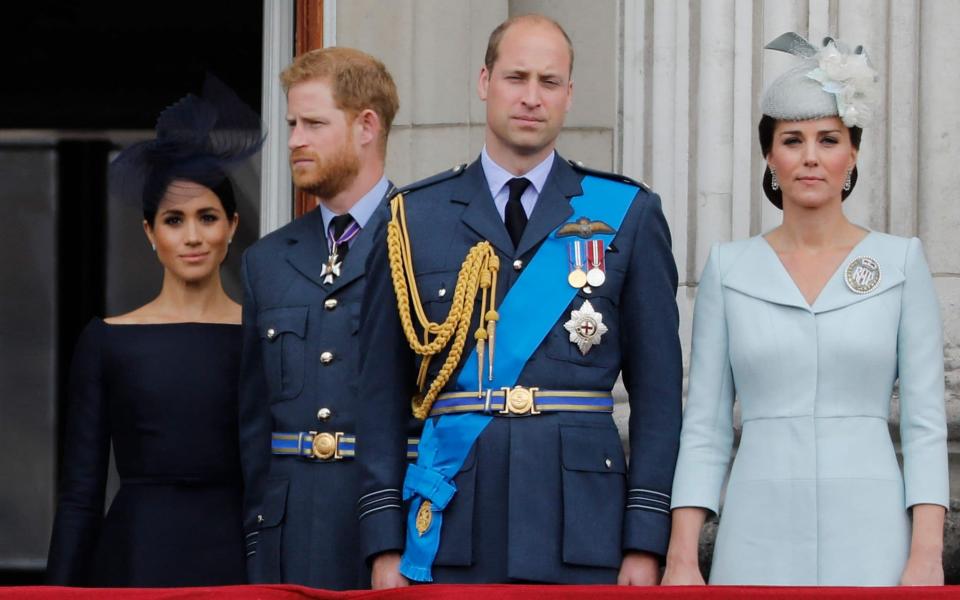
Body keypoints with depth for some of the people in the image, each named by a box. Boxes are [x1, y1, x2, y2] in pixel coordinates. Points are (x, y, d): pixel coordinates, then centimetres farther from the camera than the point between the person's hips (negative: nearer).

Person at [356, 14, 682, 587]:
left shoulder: (628, 214, 7)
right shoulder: (415, 217, 9)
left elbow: (658, 390, 5)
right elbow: (383, 391, 8)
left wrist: (646, 541, -3)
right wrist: (385, 543, 2)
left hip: (582, 523, -1)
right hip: (450, 527, 1)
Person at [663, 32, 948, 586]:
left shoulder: (901, 262, 5)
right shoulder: (729, 269, 8)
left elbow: (926, 421, 2)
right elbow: (705, 427, 7)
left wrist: (927, 556, -8)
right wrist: (682, 559, -1)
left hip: (868, 540, -1)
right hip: (760, 541, 1)